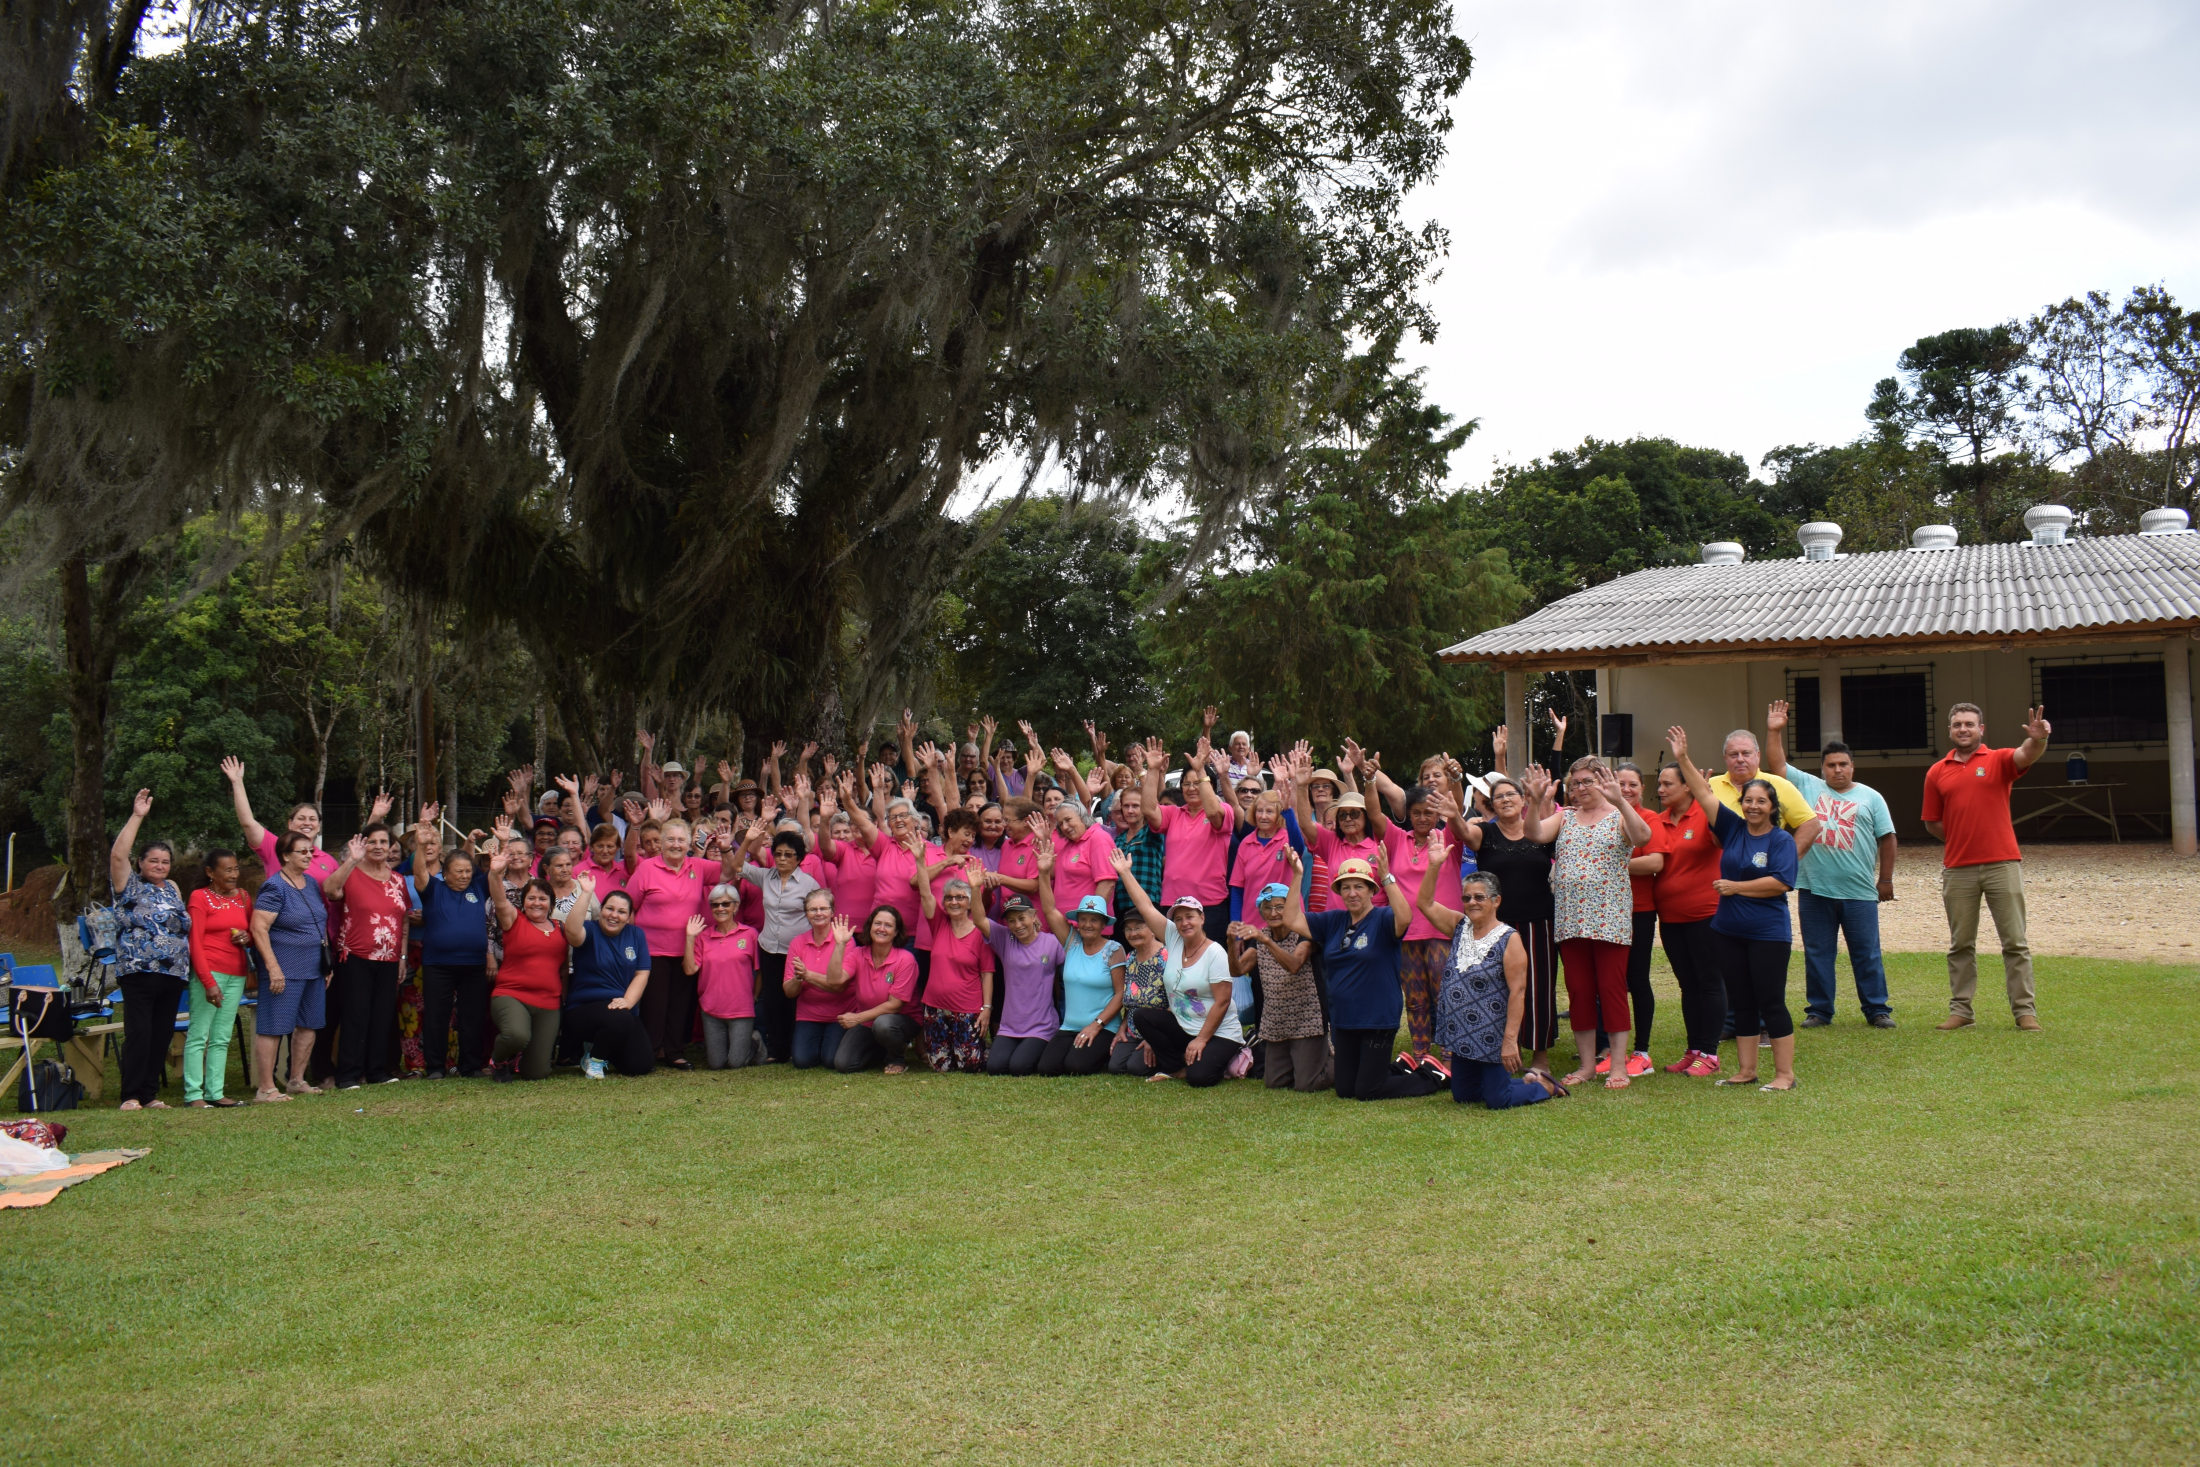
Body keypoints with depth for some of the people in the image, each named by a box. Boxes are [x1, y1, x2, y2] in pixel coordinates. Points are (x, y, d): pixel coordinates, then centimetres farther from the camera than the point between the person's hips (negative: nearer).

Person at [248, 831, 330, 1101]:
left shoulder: (311, 884, 13)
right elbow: (258, 928, -17)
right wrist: (273, 967, -21)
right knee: (272, 1028, -5)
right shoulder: (274, 887, -11)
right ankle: (266, 1089, -2)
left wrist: (326, 964, 19)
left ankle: (297, 1081, 22)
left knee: (309, 1026, 11)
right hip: (285, 971, -8)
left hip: (313, 969, 8)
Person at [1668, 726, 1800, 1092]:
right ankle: (1746, 1070, 19)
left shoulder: (1781, 840, -7)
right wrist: (1683, 759, -4)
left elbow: (1781, 882, -17)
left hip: (1768, 933, -5)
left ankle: (1785, 1074, 5)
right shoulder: (1733, 829, 6)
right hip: (1729, 931, 5)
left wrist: (1736, 887, -13)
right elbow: (1704, 795, 3)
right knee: (1740, 1003, 11)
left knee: (1771, 1003, -2)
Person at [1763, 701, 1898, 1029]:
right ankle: (1818, 1011, 14)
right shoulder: (1807, 786, 8)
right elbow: (1777, 765, 4)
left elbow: (1887, 838, 6)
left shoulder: (1870, 797, 7)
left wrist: (1885, 879, 2)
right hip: (1814, 890, 1)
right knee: (1816, 954, 6)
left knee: (1867, 954, 5)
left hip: (1859, 892, -1)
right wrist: (1774, 732, -6)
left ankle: (1878, 1010, 13)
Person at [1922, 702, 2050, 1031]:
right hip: (1957, 869, 2)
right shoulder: (1937, 773, 8)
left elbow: (2026, 756, -22)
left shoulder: (1999, 760, 2)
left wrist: (2038, 739, -41)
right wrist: (1961, 839, 5)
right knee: (1961, 945, 8)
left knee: (2015, 942, 1)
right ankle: (1961, 1011, 14)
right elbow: (1932, 824, 13)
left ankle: (2025, 1011, 5)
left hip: (2002, 864, -2)